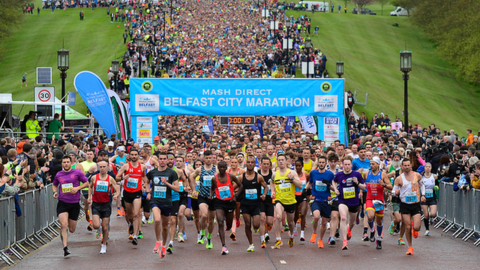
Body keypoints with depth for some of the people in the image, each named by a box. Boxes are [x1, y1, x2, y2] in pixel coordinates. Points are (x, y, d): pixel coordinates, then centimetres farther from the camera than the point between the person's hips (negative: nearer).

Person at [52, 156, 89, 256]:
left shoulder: (77, 173, 0)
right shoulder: (58, 175, 7)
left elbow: (87, 183, 6)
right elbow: (54, 185, 25)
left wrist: (77, 188, -10)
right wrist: (55, 192, 3)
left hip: (74, 204, 0)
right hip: (62, 203, 0)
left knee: (72, 230, 6)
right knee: (64, 225, -18)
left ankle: (63, 232, 43)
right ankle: (65, 247, -13)